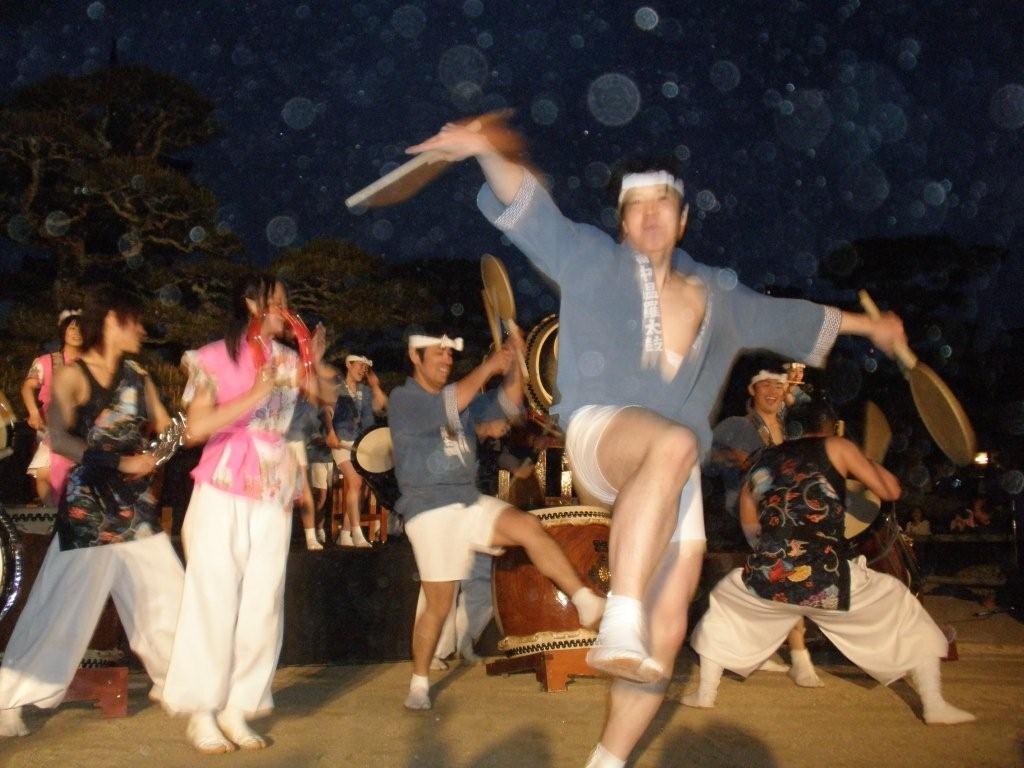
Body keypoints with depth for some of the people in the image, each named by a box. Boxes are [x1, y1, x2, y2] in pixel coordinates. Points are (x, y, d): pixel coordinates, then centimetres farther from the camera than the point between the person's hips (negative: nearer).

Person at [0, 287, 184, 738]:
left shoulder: (138, 378, 11)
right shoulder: (72, 376, -7)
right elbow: (60, 440, -21)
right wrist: (120, 462, -24)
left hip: (136, 508, 6)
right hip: (87, 511, -6)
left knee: (167, 600, 10)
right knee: (63, 612, -5)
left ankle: (171, 683, 26)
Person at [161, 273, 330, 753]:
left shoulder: (288, 361, 12)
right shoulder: (214, 359, -2)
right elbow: (195, 429, -12)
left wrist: (315, 363, -11)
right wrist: (254, 396, -17)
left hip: (274, 496, 4)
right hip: (223, 492, -4)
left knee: (262, 602, 3)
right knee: (214, 599, -2)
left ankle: (237, 708, 12)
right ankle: (202, 712, 8)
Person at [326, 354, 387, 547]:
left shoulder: (365, 390, 15)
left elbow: (381, 405, 8)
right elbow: (327, 411, -6)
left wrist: (375, 385, 1)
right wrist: (331, 433, -17)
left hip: (359, 443, 6)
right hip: (341, 442, -6)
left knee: (353, 487, 5)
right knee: (354, 482, -19)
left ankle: (345, 534, 10)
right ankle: (357, 533, -21)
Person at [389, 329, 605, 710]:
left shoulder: (461, 395, 14)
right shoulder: (403, 398, -6)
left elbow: (506, 405, 7)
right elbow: (446, 408, -25)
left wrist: (513, 364, -8)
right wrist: (488, 366, -22)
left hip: (472, 503, 5)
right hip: (430, 512, -5)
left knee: (528, 527, -20)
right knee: (439, 604, -1)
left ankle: (587, 604, -21)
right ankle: (419, 682, 19)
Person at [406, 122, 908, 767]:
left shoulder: (717, 296, 22)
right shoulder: (595, 261, 10)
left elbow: (787, 318, 36)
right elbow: (533, 211, -4)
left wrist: (866, 324, 45)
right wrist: (488, 152, -23)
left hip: (673, 471, 5)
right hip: (600, 429, -5)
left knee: (668, 633, -5)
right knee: (675, 442, -42)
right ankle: (619, 623, -48)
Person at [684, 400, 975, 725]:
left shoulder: (762, 462, 20)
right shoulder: (837, 447, 9)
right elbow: (890, 491, 11)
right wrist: (860, 461, 27)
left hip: (766, 581, 3)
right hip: (826, 582, -3)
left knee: (723, 600, 34)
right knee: (906, 609, 22)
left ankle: (704, 694, 29)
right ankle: (935, 706, 22)